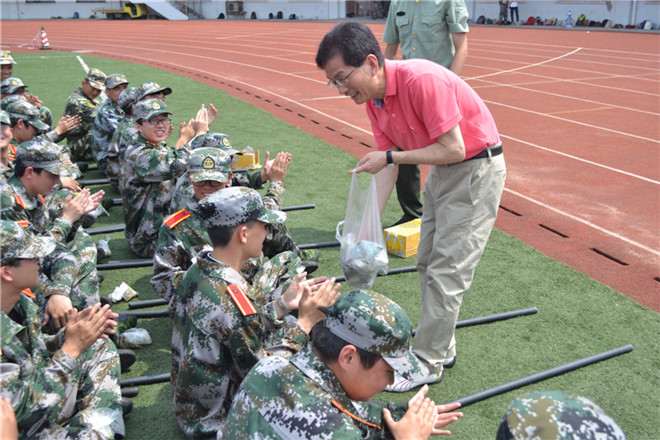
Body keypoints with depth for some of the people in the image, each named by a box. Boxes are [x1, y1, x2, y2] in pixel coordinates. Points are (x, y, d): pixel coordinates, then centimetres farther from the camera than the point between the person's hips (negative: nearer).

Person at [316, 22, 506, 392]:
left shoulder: (422, 80, -30)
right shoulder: (373, 99, -3)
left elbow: (453, 149, -27)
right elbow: (388, 167, 1)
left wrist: (390, 156, -24)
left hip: (477, 169, -9)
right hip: (441, 170, 9)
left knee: (446, 271, -6)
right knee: (428, 264, 14)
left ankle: (427, 364, 7)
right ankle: (441, 347, 28)